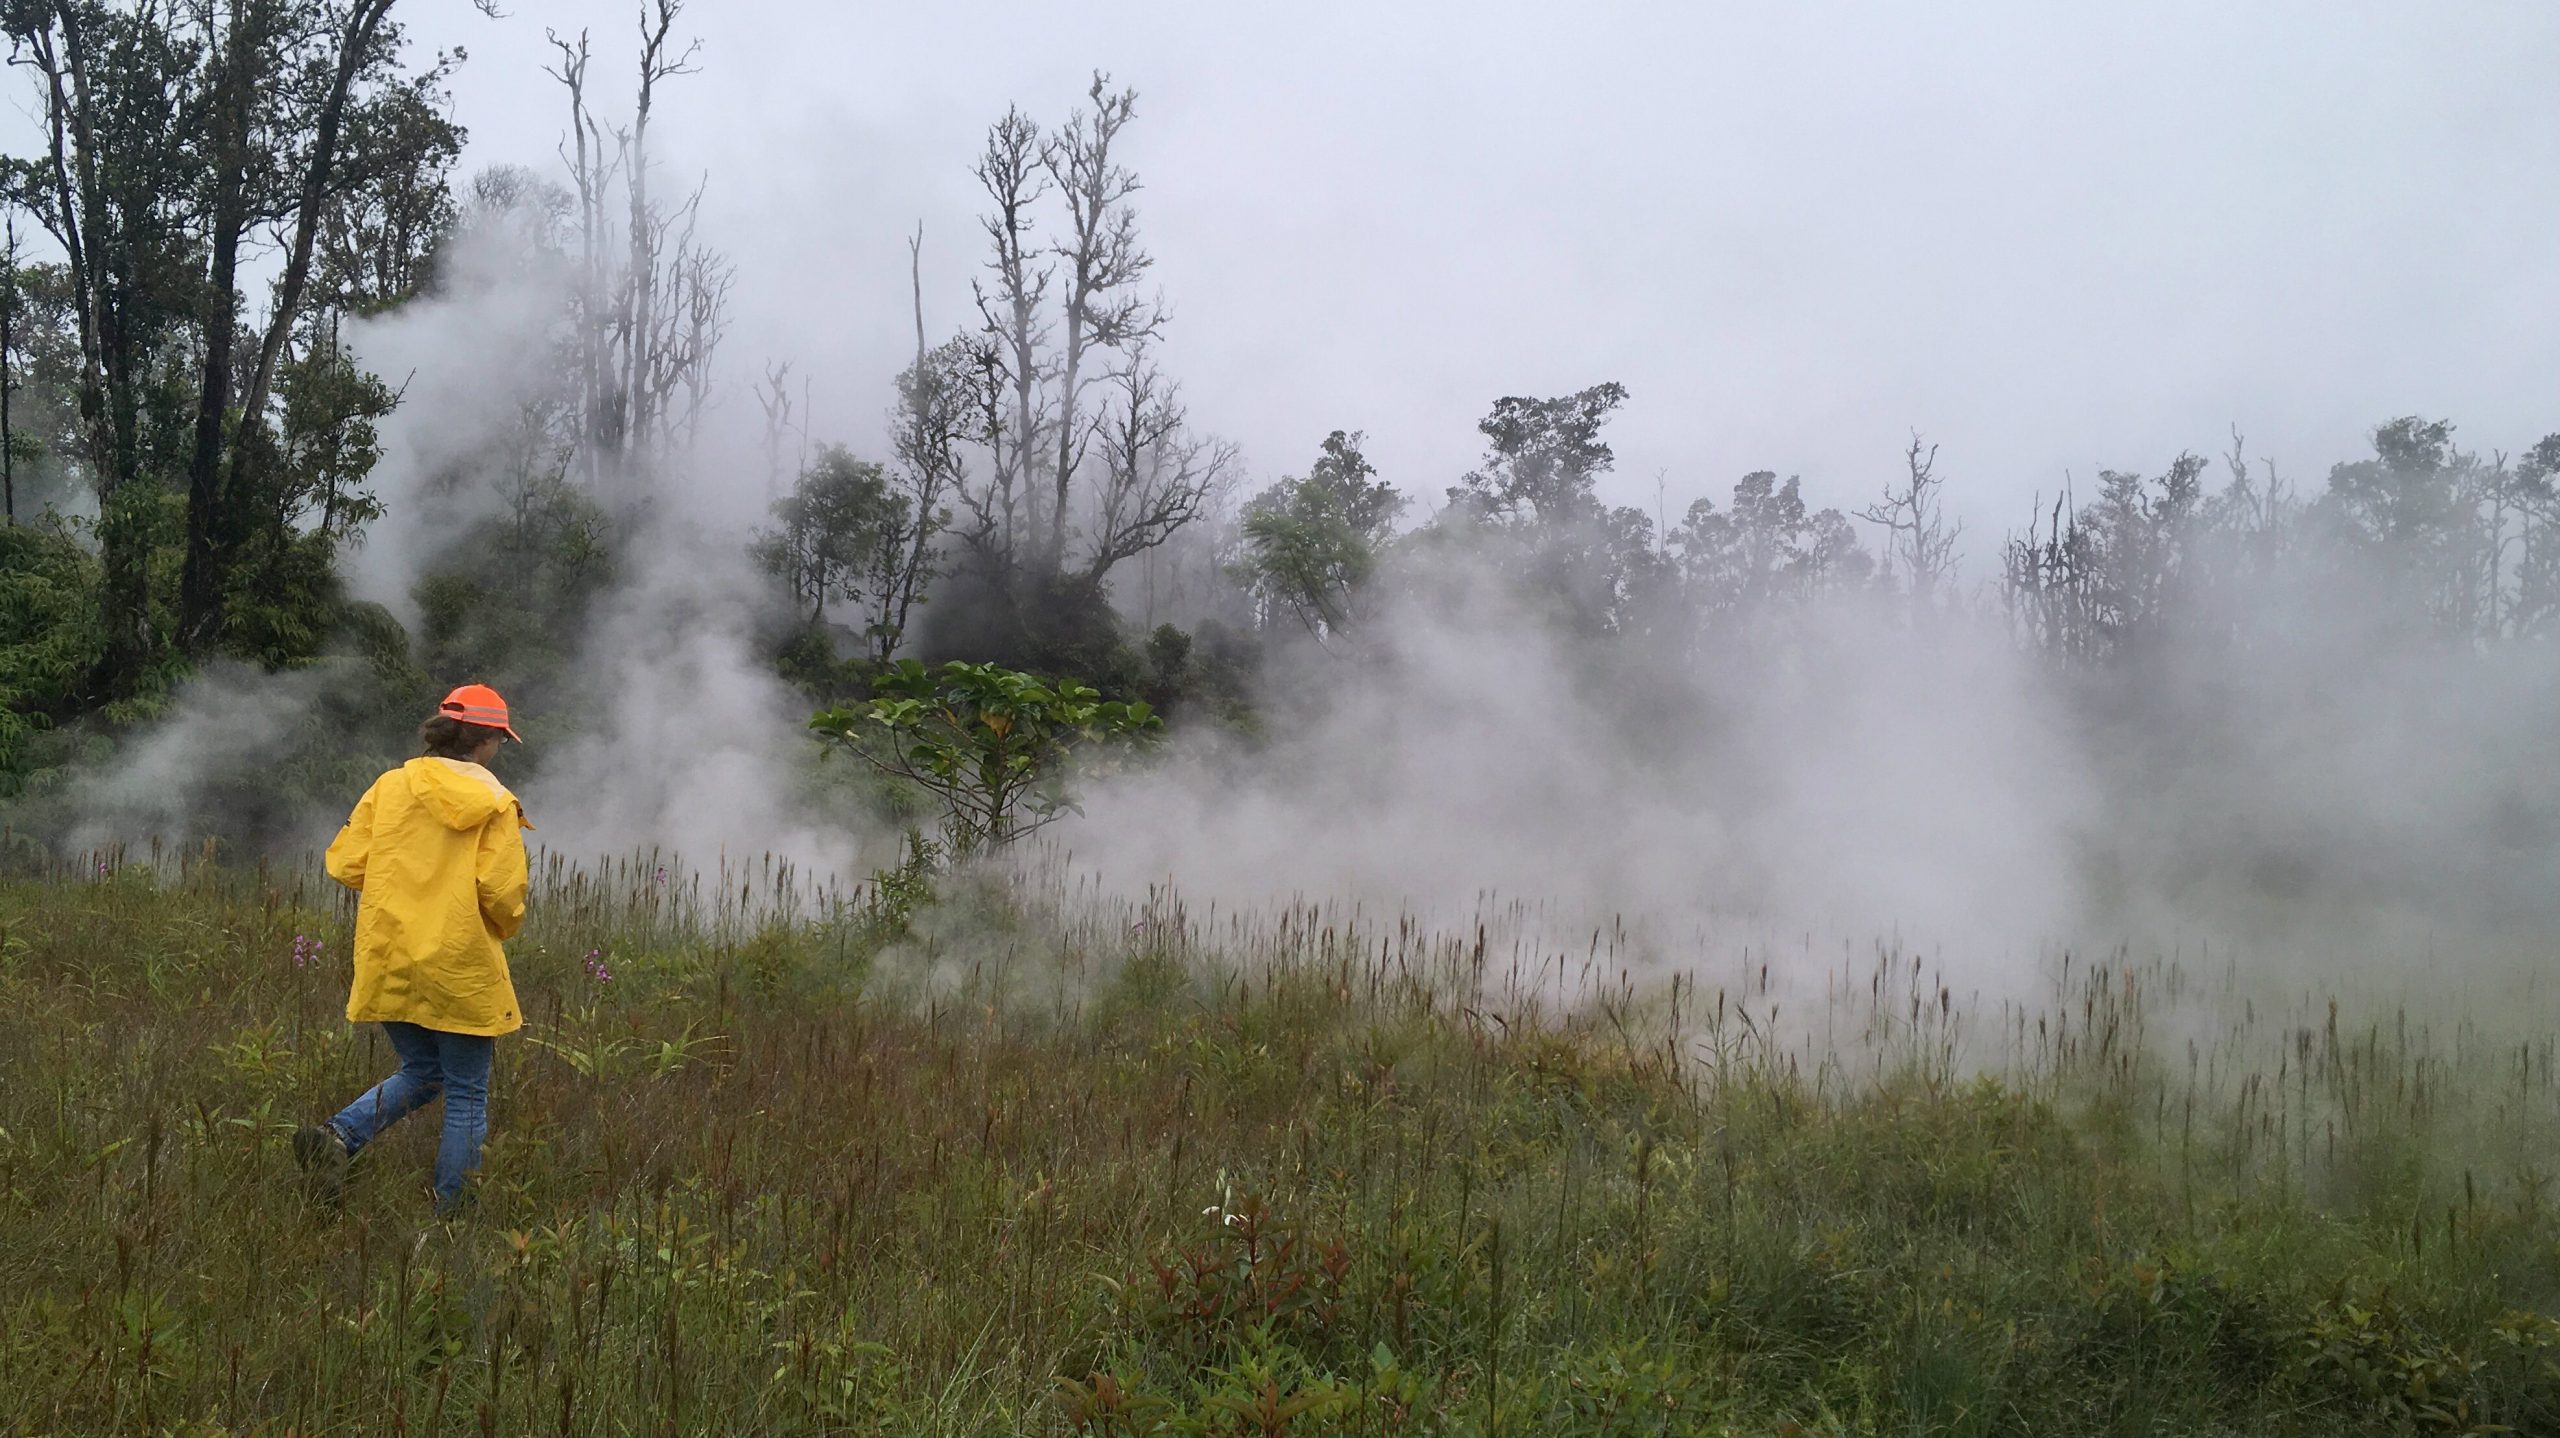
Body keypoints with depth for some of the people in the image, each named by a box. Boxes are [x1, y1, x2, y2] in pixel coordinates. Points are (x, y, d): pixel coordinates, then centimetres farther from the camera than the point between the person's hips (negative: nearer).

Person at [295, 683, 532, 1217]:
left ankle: (339, 1134, 0)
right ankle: (447, 1214, 10)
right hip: (460, 967, -4)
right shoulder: (495, 803, -7)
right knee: (467, 1095, 9)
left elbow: (346, 863, 1)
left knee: (420, 1073, 23)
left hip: (388, 962, 4)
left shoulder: (390, 787, 3)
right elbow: (502, 891, -14)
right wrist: (505, 928, 7)